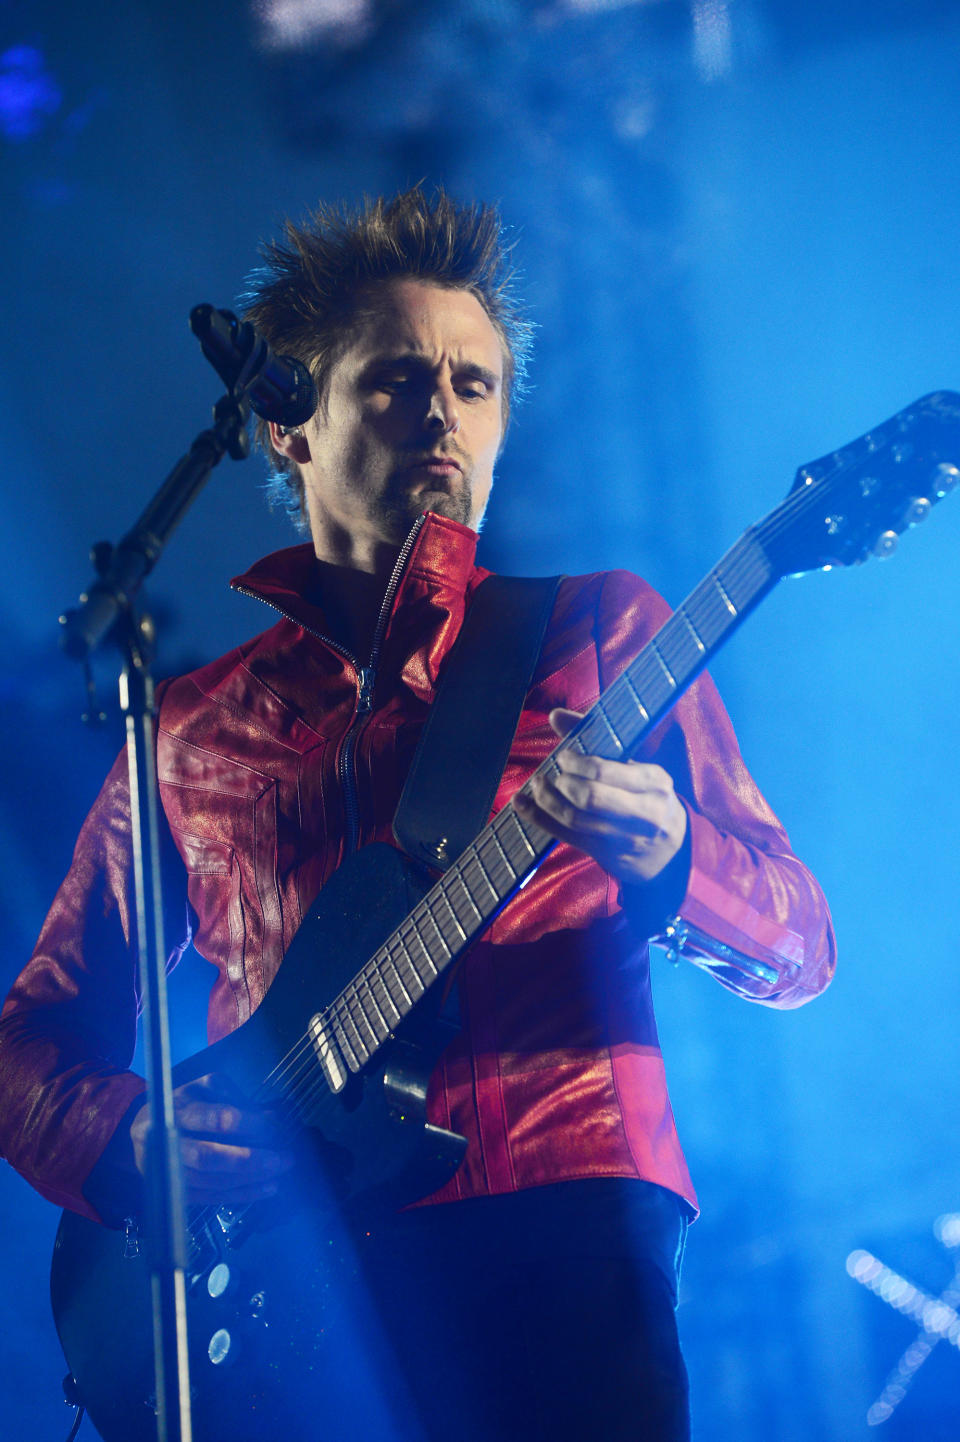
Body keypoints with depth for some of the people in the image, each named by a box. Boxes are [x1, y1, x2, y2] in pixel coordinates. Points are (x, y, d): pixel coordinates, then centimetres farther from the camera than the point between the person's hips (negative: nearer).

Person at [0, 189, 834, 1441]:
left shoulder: (598, 633, 14)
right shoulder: (189, 726, 19)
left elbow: (800, 946, 7)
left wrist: (669, 860, -16)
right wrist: (130, 1133, -2)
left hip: (556, 1211, -1)